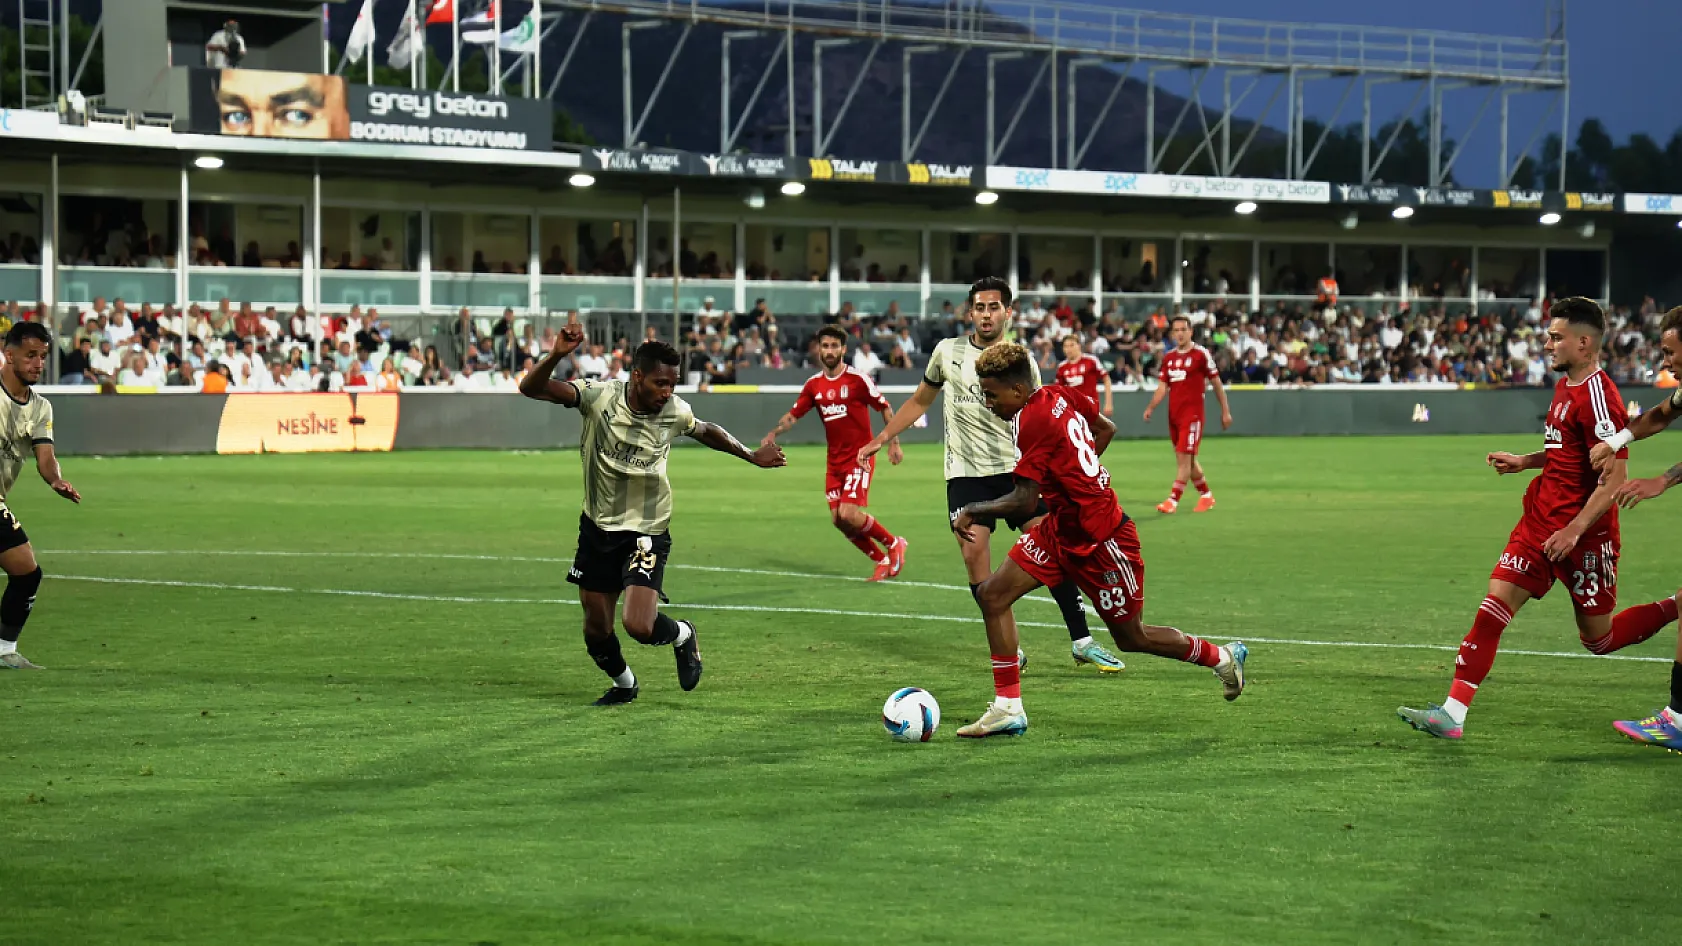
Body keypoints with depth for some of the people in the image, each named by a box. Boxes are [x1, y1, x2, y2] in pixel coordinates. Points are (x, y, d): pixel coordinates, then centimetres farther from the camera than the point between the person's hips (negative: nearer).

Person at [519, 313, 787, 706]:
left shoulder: (675, 411, -11)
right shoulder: (599, 397, -17)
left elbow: (705, 431, 13)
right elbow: (531, 388, -25)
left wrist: (751, 455, 17)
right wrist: (557, 355, -42)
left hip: (647, 532, -2)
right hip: (598, 527, 2)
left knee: (639, 626, -20)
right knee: (596, 631, 10)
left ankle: (682, 635, 15)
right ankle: (624, 684, 41)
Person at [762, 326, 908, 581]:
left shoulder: (858, 379, -9)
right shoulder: (814, 385, 6)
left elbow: (885, 408, -3)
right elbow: (793, 414, 9)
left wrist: (893, 443, -9)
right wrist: (773, 434, -8)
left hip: (860, 457, -6)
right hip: (835, 462, 6)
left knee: (848, 515, -18)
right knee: (838, 520, 0)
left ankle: (894, 544, 5)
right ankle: (882, 561, 16)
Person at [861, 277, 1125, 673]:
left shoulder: (1022, 365, 1)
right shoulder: (947, 352, 5)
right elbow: (920, 401, 18)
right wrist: (879, 440, 15)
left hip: (1014, 470, 0)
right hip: (965, 474, 0)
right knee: (974, 553, -14)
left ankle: (1082, 642, 5)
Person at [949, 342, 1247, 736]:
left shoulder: (1032, 421, -25)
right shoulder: (1059, 395, 1)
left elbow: (1024, 502, -27)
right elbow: (1106, 428, 17)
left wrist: (972, 511, -13)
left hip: (1102, 541, -10)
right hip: (1062, 529, 10)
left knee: (1131, 638, 7)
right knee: (993, 594, -2)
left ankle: (1223, 657, 30)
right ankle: (1007, 709, 0)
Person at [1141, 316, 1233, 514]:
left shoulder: (1201, 354, -5)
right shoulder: (1168, 358, 11)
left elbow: (1216, 383, 0)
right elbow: (1163, 387, 10)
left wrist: (1225, 411, 1)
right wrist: (1150, 407, -5)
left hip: (1192, 413, -6)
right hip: (1174, 414, 6)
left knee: (1184, 457, -11)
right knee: (1187, 459, 13)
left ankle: (1173, 501, -13)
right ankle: (1206, 495, 27)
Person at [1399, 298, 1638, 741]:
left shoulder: (1597, 396, -18)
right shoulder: (1565, 386, 10)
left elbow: (1614, 478, -21)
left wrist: (1574, 530, -24)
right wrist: (1524, 462, 11)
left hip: (1584, 537, -8)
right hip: (1539, 523, 8)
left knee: (1599, 640, 6)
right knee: (1493, 608, -5)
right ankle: (1452, 713, -9)